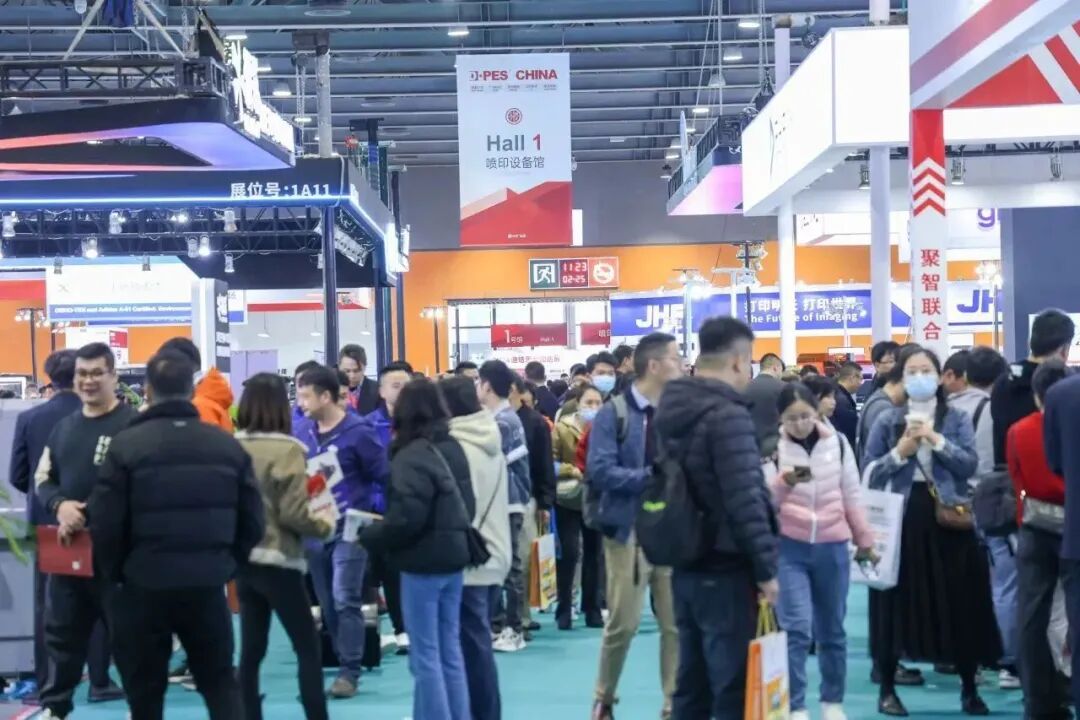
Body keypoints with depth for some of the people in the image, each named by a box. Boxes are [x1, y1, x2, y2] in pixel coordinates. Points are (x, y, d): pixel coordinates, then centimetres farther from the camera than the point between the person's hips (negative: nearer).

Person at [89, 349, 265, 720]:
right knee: (220, 684, 15)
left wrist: (114, 574, 7)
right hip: (207, 586, 3)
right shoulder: (228, 445, 2)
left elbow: (105, 524, -10)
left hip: (143, 587, -2)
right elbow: (253, 522, 3)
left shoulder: (126, 445, -9)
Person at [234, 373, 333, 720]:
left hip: (243, 559, 6)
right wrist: (325, 523, 2)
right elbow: (294, 514, -16)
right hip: (278, 561, -6)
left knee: (251, 650, 10)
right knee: (308, 648, 4)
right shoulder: (287, 450, -14)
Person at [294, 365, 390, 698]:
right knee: (328, 604, 10)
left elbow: (384, 476, -6)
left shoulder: (358, 432, -11)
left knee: (345, 600, -11)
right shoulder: (303, 434, 4)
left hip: (350, 529, -6)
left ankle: (349, 671, -4)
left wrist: (373, 513, -9)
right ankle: (342, 664, 21)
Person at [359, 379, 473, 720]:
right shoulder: (453, 448, 9)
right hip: (453, 556, 8)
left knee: (425, 655, -1)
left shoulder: (411, 456, -17)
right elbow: (466, 503, 16)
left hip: (424, 562, -8)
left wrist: (369, 536, -8)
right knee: (450, 650, 14)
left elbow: (405, 518, -22)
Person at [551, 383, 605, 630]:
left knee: (593, 553, 9)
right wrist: (571, 470, -23)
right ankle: (564, 609, 5)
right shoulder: (562, 428, -7)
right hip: (569, 499, -3)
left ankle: (592, 608, 19)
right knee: (569, 552, -6)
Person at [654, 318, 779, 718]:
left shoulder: (671, 409, 10)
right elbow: (745, 500, -22)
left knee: (692, 685, 13)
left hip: (686, 565, 9)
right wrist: (766, 567, -15)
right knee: (734, 688, -3)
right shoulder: (728, 415, -17)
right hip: (725, 569, -9)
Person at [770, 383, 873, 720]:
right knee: (796, 628, -10)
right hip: (789, 547, -2)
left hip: (832, 547, 2)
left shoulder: (837, 442, 3)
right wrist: (783, 482, -29)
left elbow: (851, 495, 11)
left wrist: (865, 540, 15)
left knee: (832, 630, 11)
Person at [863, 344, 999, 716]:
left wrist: (936, 440, -16)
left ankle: (969, 689, 16)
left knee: (960, 602, 3)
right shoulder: (887, 420, 5)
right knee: (896, 602, 3)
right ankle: (887, 689, 13)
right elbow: (869, 473, 1)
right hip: (901, 517, 0)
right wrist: (900, 452, -12)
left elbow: (969, 464, -7)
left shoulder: (957, 419, 6)